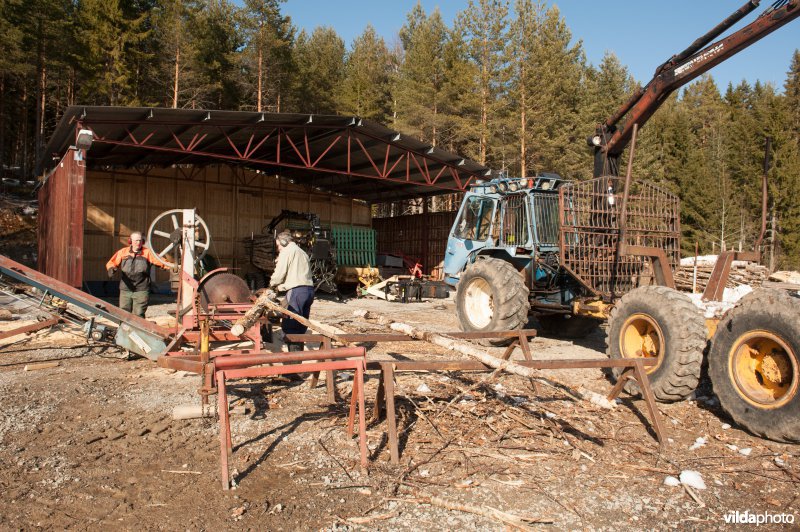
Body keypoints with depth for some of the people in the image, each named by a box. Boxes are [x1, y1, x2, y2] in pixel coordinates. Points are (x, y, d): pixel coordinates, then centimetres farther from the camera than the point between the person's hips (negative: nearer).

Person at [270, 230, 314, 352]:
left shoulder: (287, 251, 1)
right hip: (309, 290, 9)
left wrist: (272, 284, 15)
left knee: (288, 326, -5)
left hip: (297, 291, -8)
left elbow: (279, 273, -5)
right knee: (300, 326, 13)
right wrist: (281, 287, 25)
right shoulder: (302, 252, 27)